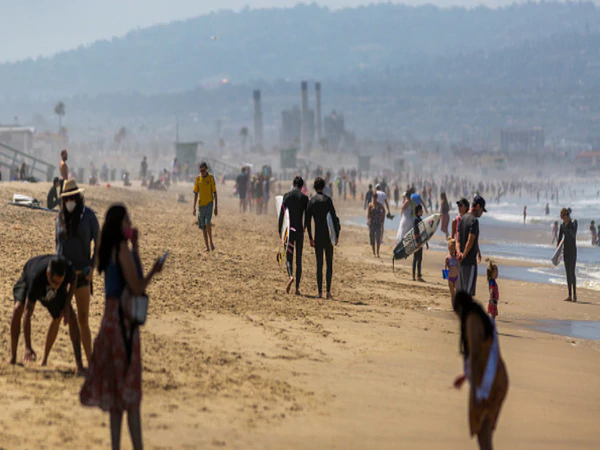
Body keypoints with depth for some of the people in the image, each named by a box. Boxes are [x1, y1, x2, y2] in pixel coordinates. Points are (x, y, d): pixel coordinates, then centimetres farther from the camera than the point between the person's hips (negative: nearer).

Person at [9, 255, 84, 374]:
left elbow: (72, 283, -8)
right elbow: (27, 314, -47)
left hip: (50, 292, 4)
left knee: (64, 316, -12)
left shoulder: (68, 269, -37)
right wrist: (27, 347, -51)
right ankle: (13, 357, -21)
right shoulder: (36, 279, -47)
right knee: (18, 308, -30)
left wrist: (67, 306, -19)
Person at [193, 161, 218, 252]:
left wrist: (216, 207, -2)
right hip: (201, 204, 4)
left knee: (207, 223, -21)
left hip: (209, 203, -4)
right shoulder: (198, 179, 5)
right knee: (203, 227, 4)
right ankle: (207, 247, 10)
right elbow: (196, 193, 10)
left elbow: (214, 193, 0)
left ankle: (211, 242, -6)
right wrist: (194, 207, 6)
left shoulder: (211, 177, -3)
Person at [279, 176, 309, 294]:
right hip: (299, 230, 0)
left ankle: (291, 276, -23)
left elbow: (281, 214, -2)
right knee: (299, 259, 6)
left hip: (289, 230, 0)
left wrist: (280, 230, 4)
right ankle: (297, 287, 3)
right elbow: (306, 216, -1)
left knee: (289, 257, 7)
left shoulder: (287, 196, 0)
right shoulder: (304, 198, -2)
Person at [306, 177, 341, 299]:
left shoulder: (311, 202, 3)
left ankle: (320, 292, 0)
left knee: (319, 264, 5)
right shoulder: (327, 200, -6)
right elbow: (334, 218, -9)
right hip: (328, 235, -2)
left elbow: (308, 221, 4)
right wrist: (337, 234, -2)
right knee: (329, 264, 4)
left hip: (317, 236, 2)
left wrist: (310, 238, 12)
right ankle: (328, 291, -2)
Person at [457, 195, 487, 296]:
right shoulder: (474, 220, -15)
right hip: (470, 261, -9)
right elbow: (470, 241, -20)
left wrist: (458, 252, -5)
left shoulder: (463, 219, 14)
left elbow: (458, 239, 9)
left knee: (461, 290, 13)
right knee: (469, 290, -7)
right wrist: (464, 255, -13)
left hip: (462, 261, 9)